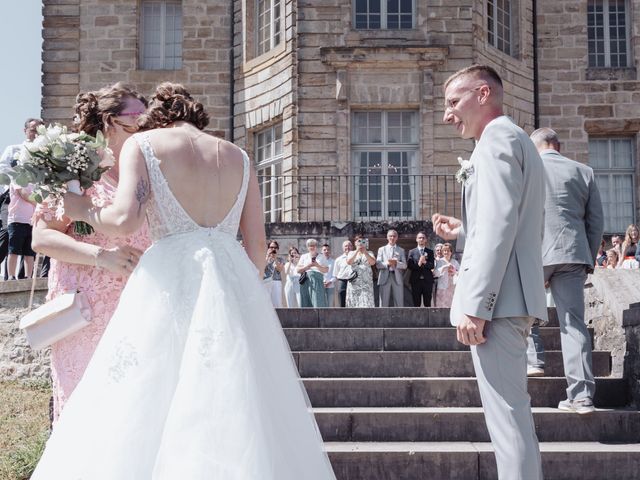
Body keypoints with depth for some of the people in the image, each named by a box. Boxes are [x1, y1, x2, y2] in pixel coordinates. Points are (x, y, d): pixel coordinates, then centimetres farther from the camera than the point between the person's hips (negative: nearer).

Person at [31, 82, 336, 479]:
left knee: (144, 413, -1)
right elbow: (258, 244, 14)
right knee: (236, 411, 6)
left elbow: (125, 219, -8)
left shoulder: (144, 143, 7)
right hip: (234, 280, 4)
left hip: (170, 280, -4)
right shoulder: (238, 156, 18)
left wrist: (80, 209, 10)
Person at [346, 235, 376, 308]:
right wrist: (357, 251, -7)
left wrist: (365, 252, -10)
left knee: (366, 302, -12)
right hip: (354, 282, 1)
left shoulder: (369, 253, 14)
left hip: (366, 282, -1)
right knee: (354, 301, -4)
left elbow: (373, 262, -4)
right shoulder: (351, 253, 15)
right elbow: (349, 262, -5)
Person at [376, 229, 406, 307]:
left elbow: (404, 265, 3)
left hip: (397, 278, 1)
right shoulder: (381, 249, 12)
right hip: (385, 278, -1)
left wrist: (396, 263, -16)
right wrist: (387, 263, -17)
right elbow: (378, 264, 1)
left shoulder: (401, 250, 14)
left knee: (400, 303, 0)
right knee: (384, 303, 0)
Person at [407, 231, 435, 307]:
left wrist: (425, 262, -19)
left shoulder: (430, 252, 11)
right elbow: (409, 265, 0)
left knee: (427, 304, 1)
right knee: (416, 304, 0)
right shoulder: (412, 252, 10)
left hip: (427, 280, 0)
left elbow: (432, 265, -1)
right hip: (416, 280, 0)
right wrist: (418, 264, -16)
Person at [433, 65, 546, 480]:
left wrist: (475, 305, -22)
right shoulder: (515, 140, 23)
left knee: (506, 412, -9)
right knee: (513, 411, 16)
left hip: (498, 297, -11)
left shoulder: (497, 138, -8)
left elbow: (499, 225, -19)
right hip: (512, 298, 11)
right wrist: (463, 233, 17)